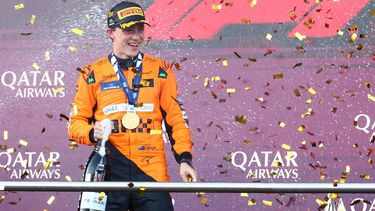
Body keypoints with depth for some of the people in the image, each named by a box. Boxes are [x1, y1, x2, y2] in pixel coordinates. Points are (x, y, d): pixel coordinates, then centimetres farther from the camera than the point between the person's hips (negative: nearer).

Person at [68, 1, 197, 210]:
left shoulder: (160, 70, 12)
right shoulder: (93, 74, 9)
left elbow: (176, 118, 11)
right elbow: (77, 121, 11)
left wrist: (184, 159, 0)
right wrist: (92, 133, -11)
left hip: (152, 169, 0)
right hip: (110, 169, 0)